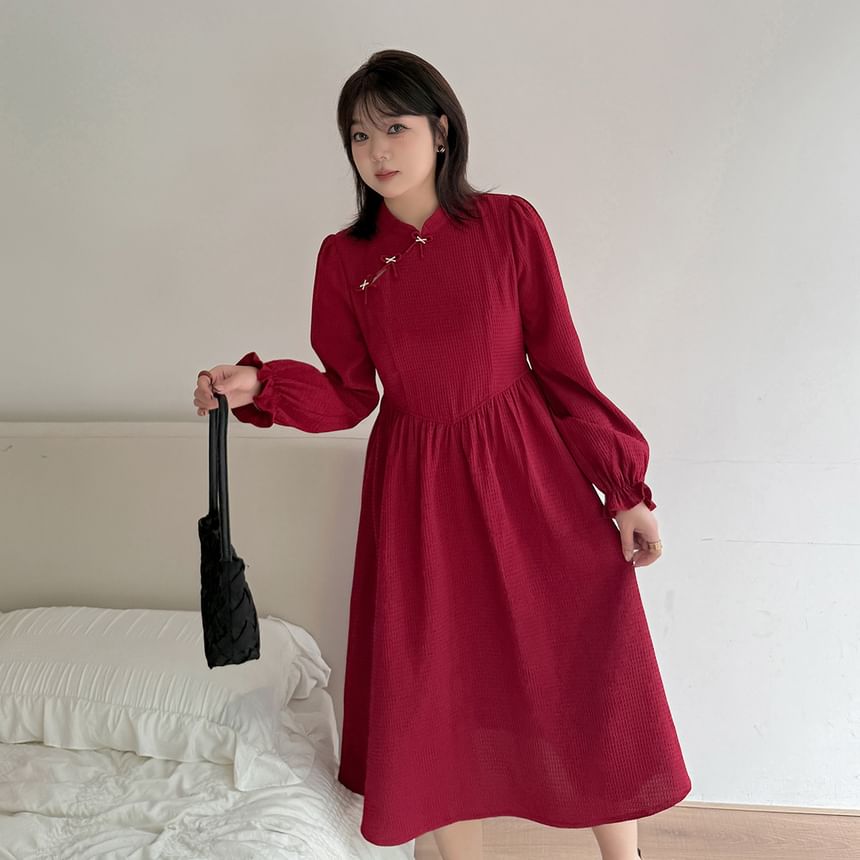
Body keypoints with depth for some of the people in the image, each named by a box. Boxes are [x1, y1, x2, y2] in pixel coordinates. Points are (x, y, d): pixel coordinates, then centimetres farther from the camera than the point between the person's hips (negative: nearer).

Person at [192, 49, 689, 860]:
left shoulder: (509, 224, -5)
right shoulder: (344, 258, 0)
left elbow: (561, 365, -3)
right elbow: (348, 396, 2)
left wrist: (624, 488, -4)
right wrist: (259, 386, -16)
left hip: (529, 472, -1)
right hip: (415, 489, 2)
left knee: (599, 680, 4)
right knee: (436, 698, 11)